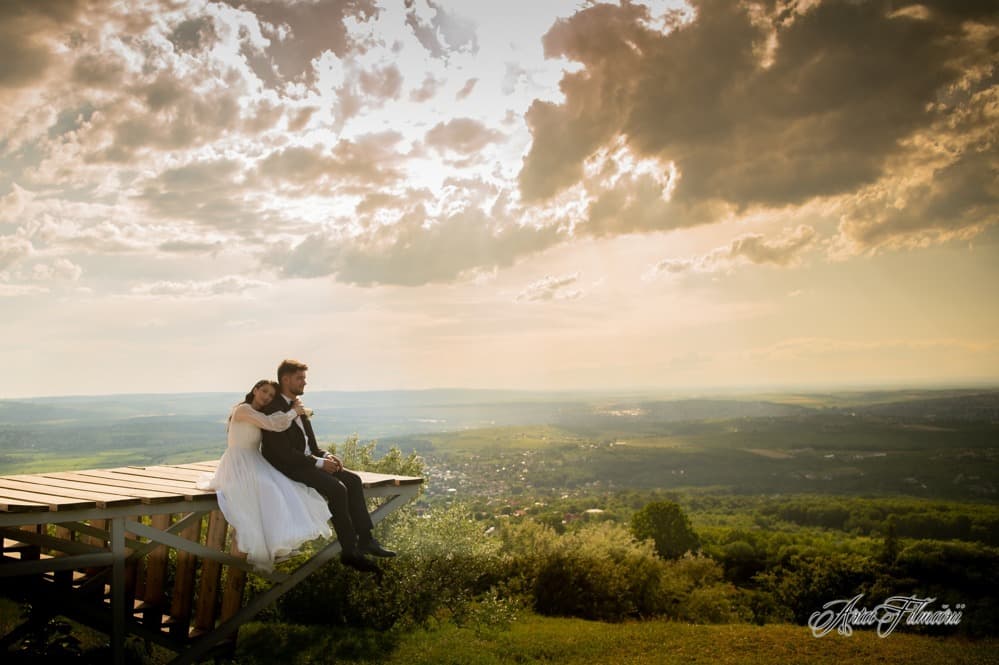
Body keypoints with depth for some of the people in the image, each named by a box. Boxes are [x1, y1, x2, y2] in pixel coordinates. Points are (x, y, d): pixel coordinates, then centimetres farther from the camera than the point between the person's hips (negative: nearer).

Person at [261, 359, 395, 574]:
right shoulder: (273, 409, -14)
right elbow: (284, 452, -20)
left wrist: (326, 456, -2)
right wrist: (319, 462, -20)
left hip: (308, 462, 9)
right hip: (287, 468, -9)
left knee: (353, 480, -7)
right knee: (337, 489, -26)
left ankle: (365, 539, -8)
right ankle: (349, 551, -18)